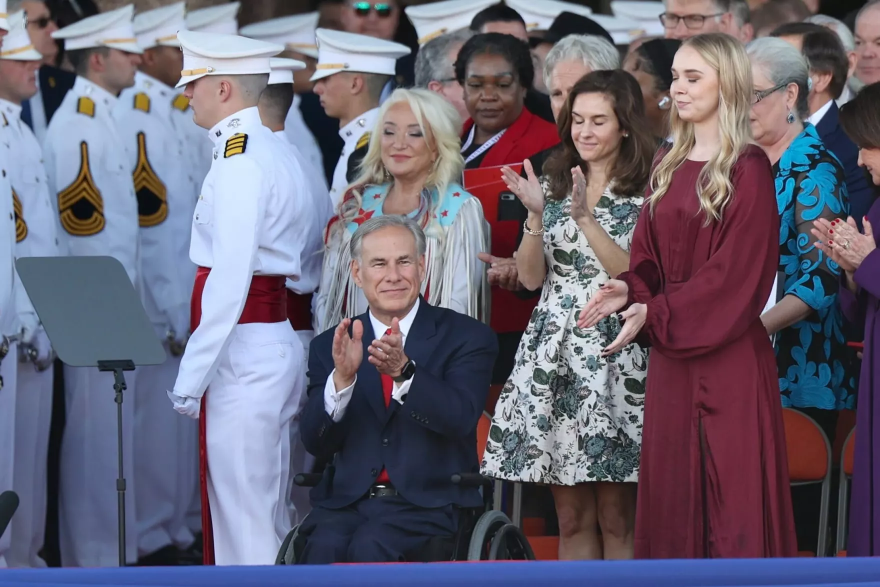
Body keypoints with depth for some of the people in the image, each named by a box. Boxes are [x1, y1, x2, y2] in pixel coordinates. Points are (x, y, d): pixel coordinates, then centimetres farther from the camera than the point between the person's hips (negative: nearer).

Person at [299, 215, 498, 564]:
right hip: (347, 500, 2)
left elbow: (461, 419, -12)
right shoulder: (330, 347, 13)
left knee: (371, 547, -32)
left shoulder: (466, 337, 5)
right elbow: (317, 443, 3)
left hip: (428, 502, -2)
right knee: (325, 547, -31)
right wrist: (342, 377, -15)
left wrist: (403, 370, -28)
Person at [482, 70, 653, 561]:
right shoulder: (554, 184, 13)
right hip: (553, 353, 4)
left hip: (616, 357, -4)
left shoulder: (647, 192, 0)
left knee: (617, 519, -3)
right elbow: (532, 277, 7)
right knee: (572, 517, 5)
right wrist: (537, 214, -8)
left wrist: (585, 217, -17)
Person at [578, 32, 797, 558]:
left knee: (730, 492, -5)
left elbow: (736, 269, -15)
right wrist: (629, 290, -7)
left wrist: (654, 314, -18)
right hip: (670, 356, 7)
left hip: (728, 352, -7)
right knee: (672, 488, 7)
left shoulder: (748, 169, -9)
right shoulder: (669, 164, 13)